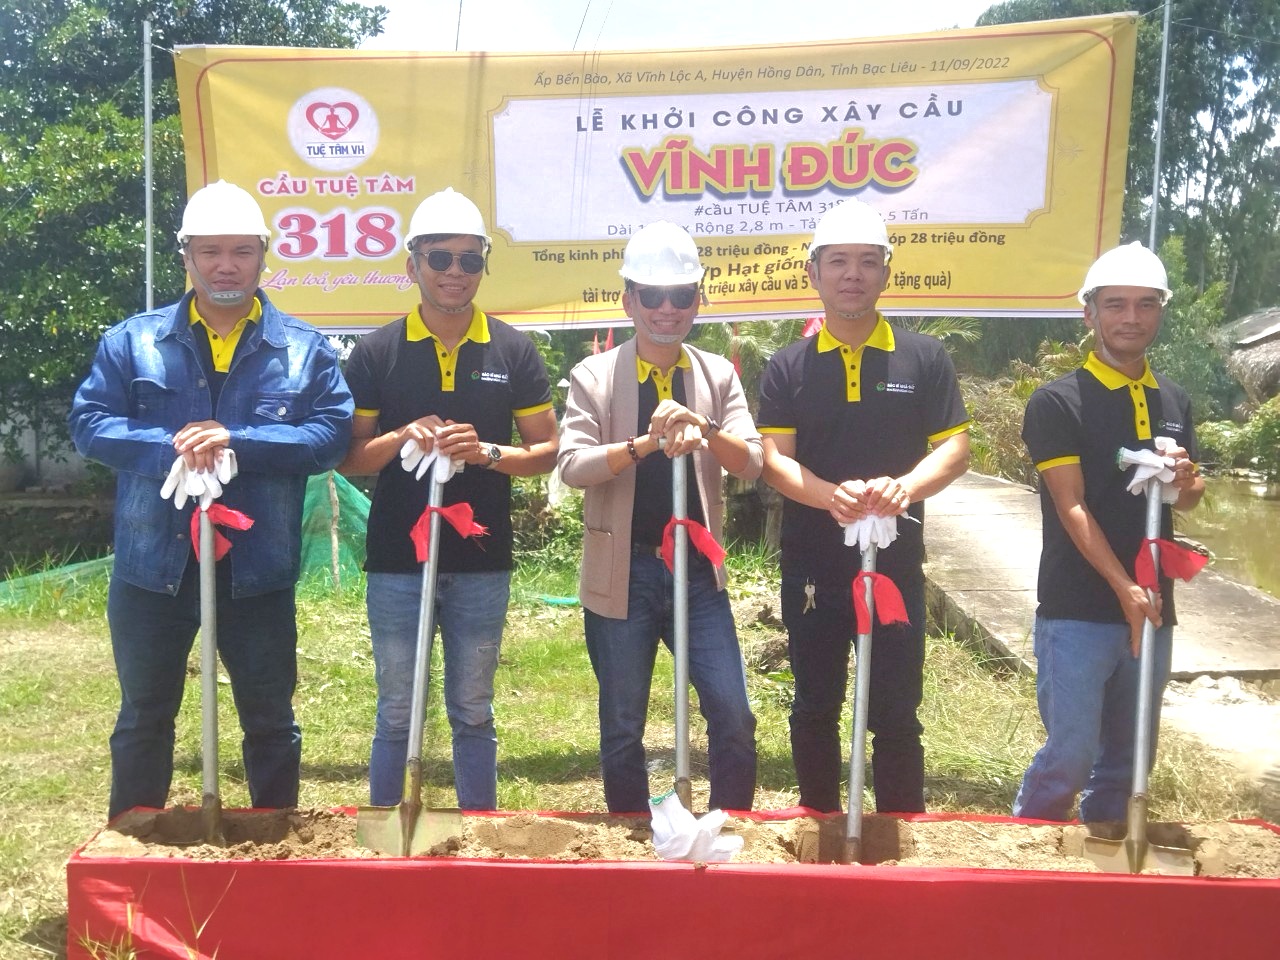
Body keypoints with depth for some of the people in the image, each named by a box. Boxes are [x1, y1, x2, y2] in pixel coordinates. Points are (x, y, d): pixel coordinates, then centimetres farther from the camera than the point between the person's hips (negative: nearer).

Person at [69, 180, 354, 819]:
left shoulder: (304, 349, 2)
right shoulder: (132, 340, 3)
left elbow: (331, 434, -9)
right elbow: (88, 423, -4)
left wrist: (238, 440, -21)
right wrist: (170, 449, -20)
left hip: (259, 569, 0)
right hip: (153, 564, 1)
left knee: (270, 719, 12)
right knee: (143, 717, 15)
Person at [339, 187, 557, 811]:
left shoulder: (513, 350, 1)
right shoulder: (377, 352, 0)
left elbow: (546, 451, 3)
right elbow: (349, 457, 2)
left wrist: (487, 452, -16)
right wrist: (400, 438, -18)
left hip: (481, 562, 1)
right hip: (397, 561, 0)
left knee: (473, 713, 13)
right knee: (396, 714, 9)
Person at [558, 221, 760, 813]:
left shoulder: (718, 375, 6)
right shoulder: (594, 376, -1)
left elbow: (751, 464, -4)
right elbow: (572, 465, -14)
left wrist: (706, 430, -24)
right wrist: (646, 442, -28)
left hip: (698, 569, 2)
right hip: (622, 571, -1)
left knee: (734, 718, -2)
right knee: (621, 730, 9)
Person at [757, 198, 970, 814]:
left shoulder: (924, 358, 2)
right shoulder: (788, 367, 3)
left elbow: (954, 448, -1)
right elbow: (774, 458, -5)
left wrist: (905, 486, -23)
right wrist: (830, 495, -25)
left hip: (896, 561, -1)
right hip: (812, 564, 1)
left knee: (896, 714, 6)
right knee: (815, 708, 13)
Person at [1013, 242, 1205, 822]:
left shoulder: (1173, 402, 11)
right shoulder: (1057, 402, -7)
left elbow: (1190, 493, 21)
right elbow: (1072, 508, -13)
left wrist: (1186, 483, -4)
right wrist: (1124, 589, -21)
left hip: (1151, 609, 6)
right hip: (1078, 612, -6)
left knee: (1129, 757, 13)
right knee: (1070, 755, -6)